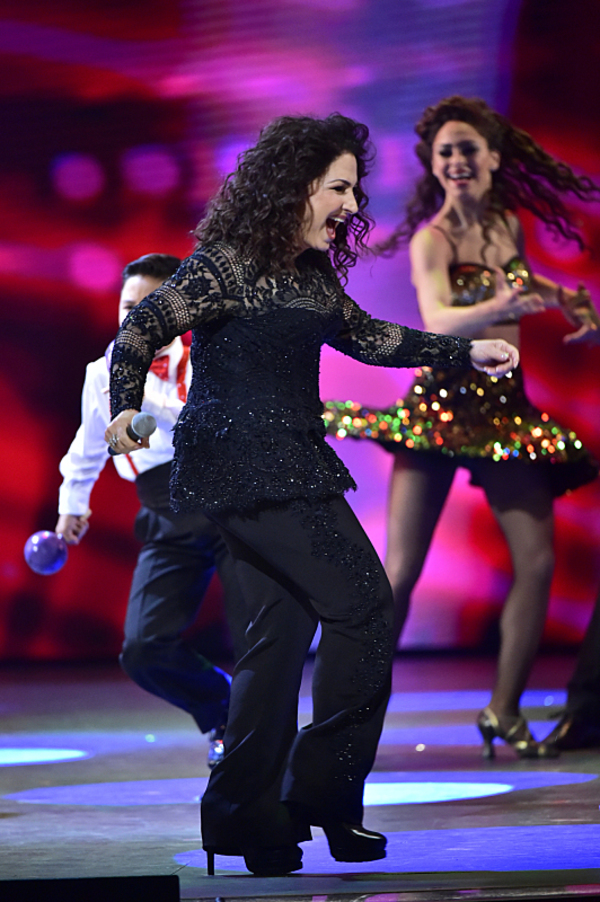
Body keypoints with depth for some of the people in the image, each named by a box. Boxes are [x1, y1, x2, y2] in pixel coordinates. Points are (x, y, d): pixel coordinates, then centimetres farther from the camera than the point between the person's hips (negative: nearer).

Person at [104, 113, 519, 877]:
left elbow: (367, 336, 22)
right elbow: (138, 333, -14)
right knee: (361, 606, -10)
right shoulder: (224, 267, -12)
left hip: (288, 464, 9)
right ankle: (323, 795, -1)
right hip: (242, 464, -9)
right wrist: (125, 409, -29)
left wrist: (467, 352, 18)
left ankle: (245, 816, 14)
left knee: (283, 629, 9)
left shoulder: (309, 274, 14)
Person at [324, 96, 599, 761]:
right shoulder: (432, 239, -10)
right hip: (443, 402, -5)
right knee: (401, 570, -7)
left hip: (507, 407, 5)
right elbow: (438, 322, -28)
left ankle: (503, 712, 7)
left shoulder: (509, 225, 9)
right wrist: (503, 307, -45)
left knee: (538, 562, -4)